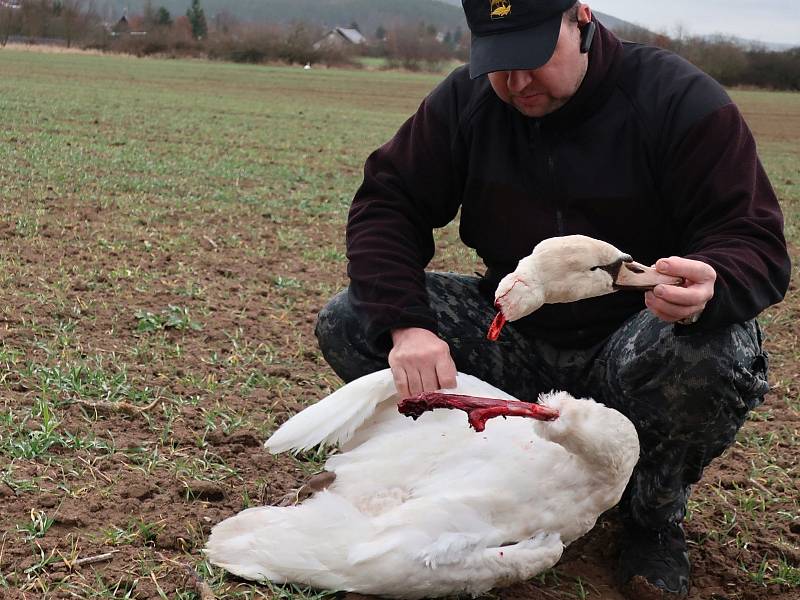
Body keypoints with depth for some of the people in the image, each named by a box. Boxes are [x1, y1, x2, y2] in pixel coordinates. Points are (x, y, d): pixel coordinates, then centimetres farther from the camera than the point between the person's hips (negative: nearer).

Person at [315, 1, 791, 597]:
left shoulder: (680, 100, -15)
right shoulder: (465, 101, -5)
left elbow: (756, 242, -20)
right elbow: (384, 206, -8)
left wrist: (708, 291, -45)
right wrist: (405, 324, -27)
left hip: (638, 341, -3)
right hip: (516, 341, 4)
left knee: (713, 357, -38)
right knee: (346, 323, -13)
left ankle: (655, 517, -6)